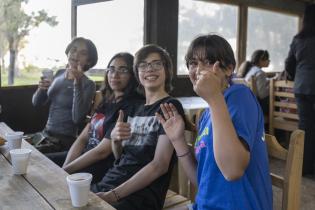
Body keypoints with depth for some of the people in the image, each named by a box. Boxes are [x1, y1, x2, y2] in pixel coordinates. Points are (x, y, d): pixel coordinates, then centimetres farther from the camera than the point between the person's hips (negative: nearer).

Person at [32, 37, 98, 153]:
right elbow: (36, 103, 13)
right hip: (46, 134, 6)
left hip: (65, 140, -6)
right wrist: (41, 89, -10)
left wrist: (77, 83, -29)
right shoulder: (59, 74, 6)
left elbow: (77, 119, -25)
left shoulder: (88, 84, -13)